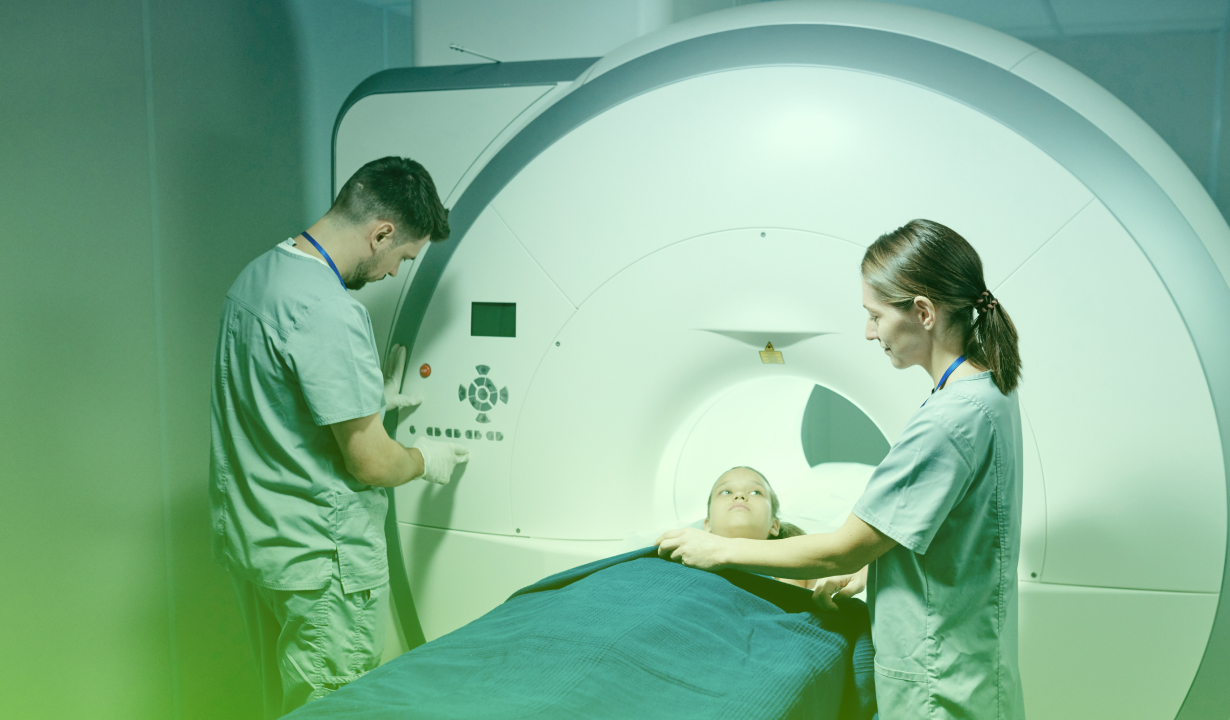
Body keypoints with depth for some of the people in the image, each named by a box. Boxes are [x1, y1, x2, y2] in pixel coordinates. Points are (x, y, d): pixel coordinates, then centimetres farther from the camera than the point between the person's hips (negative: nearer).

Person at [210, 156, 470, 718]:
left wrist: (365, 400, 20)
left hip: (246, 539, 10)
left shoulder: (255, 276, 6)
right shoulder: (329, 313, -25)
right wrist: (426, 460, -1)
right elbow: (369, 463, -21)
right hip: (318, 558, -9)